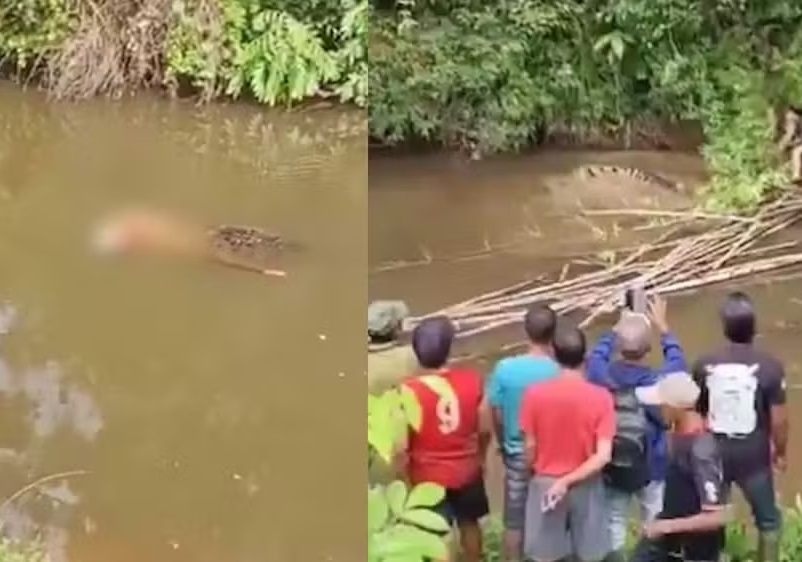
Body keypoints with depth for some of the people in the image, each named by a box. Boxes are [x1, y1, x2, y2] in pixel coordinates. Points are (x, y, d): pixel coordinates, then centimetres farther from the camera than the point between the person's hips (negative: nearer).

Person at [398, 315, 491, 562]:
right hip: (467, 471, 3)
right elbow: (484, 430, -3)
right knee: (469, 522, 26)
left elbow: (402, 445, -19)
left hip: (429, 477, -3)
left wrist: (406, 477, -2)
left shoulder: (409, 391, -23)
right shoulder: (471, 380, -14)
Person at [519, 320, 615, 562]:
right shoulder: (600, 397, -13)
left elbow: (530, 447, -4)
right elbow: (603, 456, -18)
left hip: (545, 485, 0)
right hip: (586, 487, 0)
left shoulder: (535, 393, -13)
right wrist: (569, 480, -12)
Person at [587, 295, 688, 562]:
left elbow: (596, 355, 7)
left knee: (614, 525, 15)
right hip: (651, 469, -2)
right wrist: (662, 327, 10)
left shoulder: (602, 375, -18)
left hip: (611, 467, 2)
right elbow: (678, 363, 2)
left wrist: (617, 328, 18)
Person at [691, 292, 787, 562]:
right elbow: (779, 419, -12)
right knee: (768, 519, 17)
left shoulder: (704, 365, -9)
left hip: (714, 452, 2)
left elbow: (696, 413, 0)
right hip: (754, 456, -2)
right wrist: (780, 451, 5)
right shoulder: (770, 367, -17)